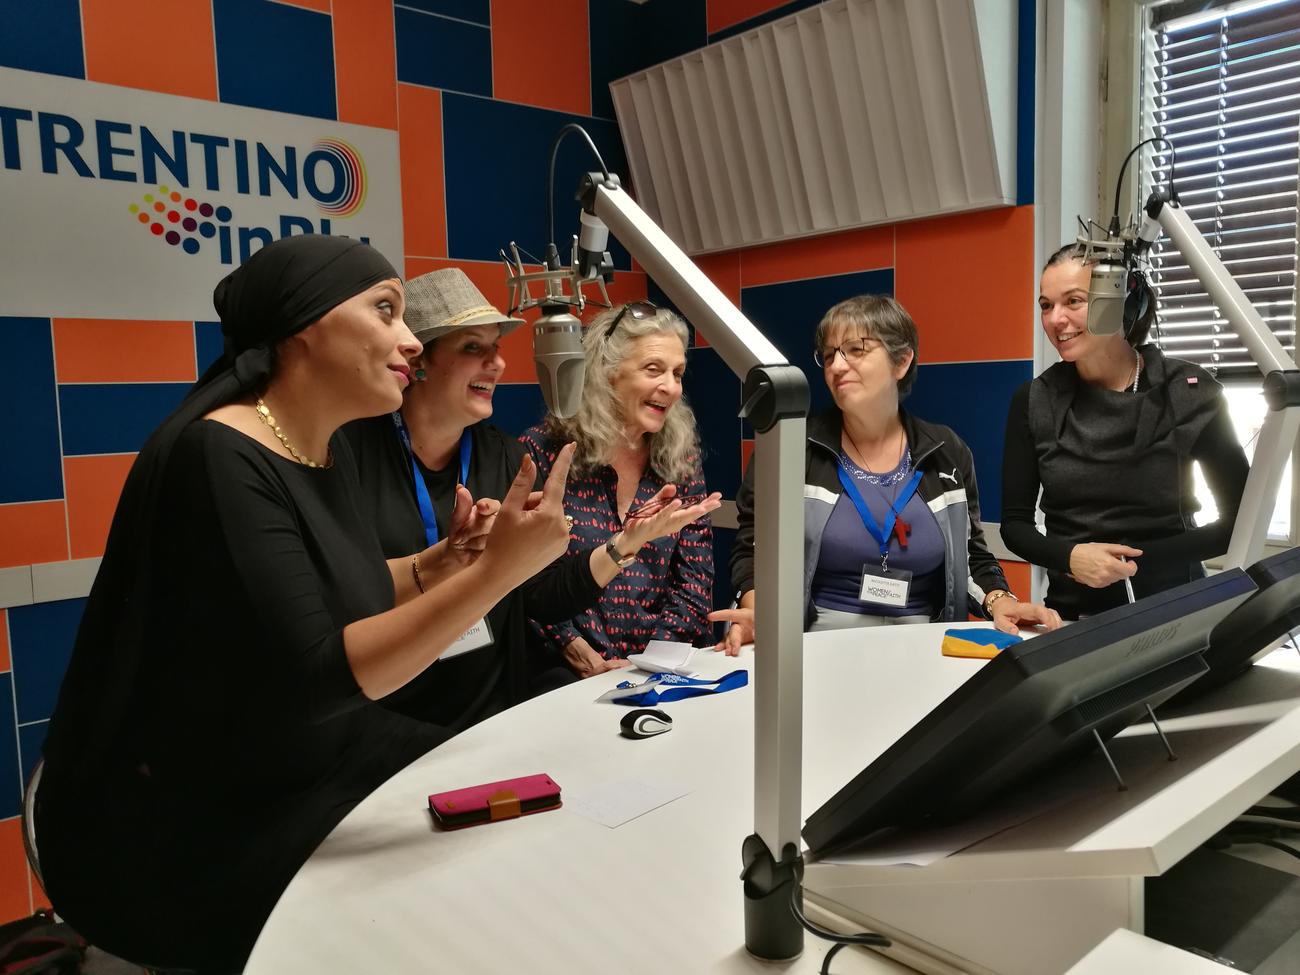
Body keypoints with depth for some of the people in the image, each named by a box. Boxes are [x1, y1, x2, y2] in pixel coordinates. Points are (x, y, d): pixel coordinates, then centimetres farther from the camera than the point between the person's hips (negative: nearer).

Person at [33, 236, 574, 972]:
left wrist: (437, 566, -4)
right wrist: (497, 571, -34)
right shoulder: (218, 458, -24)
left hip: (308, 767, 8)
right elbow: (315, 679, -30)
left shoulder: (330, 452, 2)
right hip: (182, 828, -8)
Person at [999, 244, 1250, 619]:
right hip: (1071, 613, 1)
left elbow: (1242, 522, 1)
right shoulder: (1034, 401, 1)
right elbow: (1014, 523, 3)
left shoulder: (1189, 392, -3)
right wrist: (1069, 556, -16)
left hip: (1172, 609, -1)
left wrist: (1140, 559, -10)